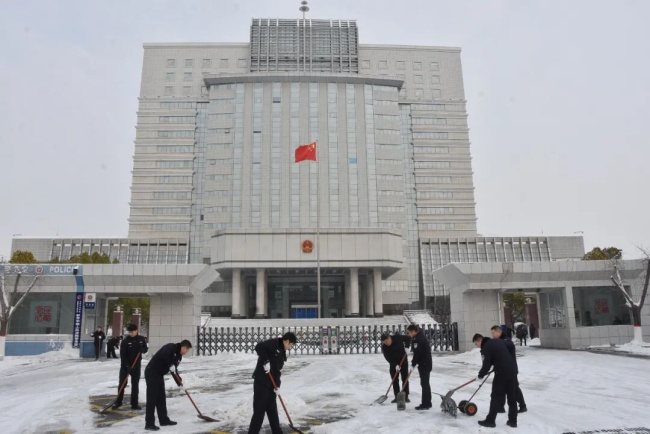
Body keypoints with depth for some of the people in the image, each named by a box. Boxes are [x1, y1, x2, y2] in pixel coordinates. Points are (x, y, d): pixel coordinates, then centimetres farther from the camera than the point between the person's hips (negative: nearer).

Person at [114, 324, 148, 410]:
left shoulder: (141, 339, -3)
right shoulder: (125, 341, -13)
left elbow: (145, 349, 6)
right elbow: (122, 355, -16)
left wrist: (142, 349, -19)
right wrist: (127, 366, -23)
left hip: (136, 365, 2)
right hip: (125, 365, -2)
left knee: (135, 385, 6)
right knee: (122, 384, 2)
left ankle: (134, 404, 12)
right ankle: (118, 402, 19)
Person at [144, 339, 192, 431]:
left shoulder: (178, 355, 12)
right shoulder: (171, 347, -16)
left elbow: (174, 370, 17)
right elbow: (163, 354, -37)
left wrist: (179, 382, 11)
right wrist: (171, 364, -29)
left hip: (159, 374, 10)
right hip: (151, 373, -10)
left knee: (161, 398, 15)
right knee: (152, 398, -7)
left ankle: (164, 420, 24)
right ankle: (149, 423, -2)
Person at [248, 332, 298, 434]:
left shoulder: (282, 353, 16)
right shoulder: (273, 343, -11)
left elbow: (277, 370, 14)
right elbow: (258, 347, -27)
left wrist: (277, 385, 2)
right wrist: (265, 361, -27)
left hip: (271, 384, 9)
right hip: (261, 382, -9)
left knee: (272, 410, 16)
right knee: (259, 411, -5)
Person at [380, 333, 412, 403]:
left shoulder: (398, 338, -21)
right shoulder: (384, 347, -18)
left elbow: (408, 338, -5)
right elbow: (388, 358, -21)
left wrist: (406, 347, -20)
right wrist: (395, 365, -32)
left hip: (403, 360, -1)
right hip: (393, 363, 1)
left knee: (405, 379, -1)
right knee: (394, 380, 0)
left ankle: (406, 396, 5)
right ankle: (397, 397, 7)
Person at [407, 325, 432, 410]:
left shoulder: (418, 340, -19)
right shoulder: (421, 337, 14)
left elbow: (417, 354, -20)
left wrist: (413, 364, -10)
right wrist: (414, 362, 15)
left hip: (424, 365, -10)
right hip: (426, 364, 10)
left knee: (424, 384, -5)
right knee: (425, 384, 15)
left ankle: (425, 404, -1)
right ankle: (427, 403, 23)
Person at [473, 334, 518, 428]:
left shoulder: (486, 347, -8)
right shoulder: (499, 341, 15)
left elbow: (486, 364, -11)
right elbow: (510, 352, 26)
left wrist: (480, 375, 3)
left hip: (502, 372, -7)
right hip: (512, 369, 7)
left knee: (496, 397, 3)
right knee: (511, 396, 15)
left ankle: (490, 421, 9)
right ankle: (513, 421, 19)